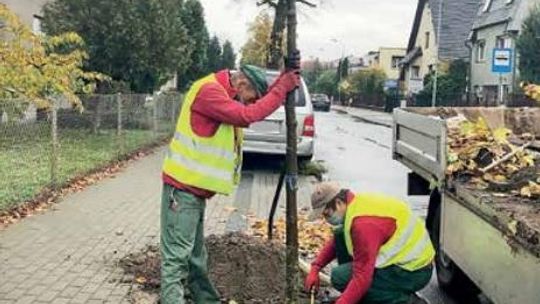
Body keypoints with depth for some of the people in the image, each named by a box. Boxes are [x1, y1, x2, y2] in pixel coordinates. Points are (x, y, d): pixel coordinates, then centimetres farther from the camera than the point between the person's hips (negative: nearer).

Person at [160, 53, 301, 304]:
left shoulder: (225, 93, 13)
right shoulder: (209, 91, -17)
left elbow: (263, 103, 12)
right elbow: (248, 116, -24)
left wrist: (286, 76, 0)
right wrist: (283, 87, -17)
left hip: (195, 188, 10)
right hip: (183, 187, -10)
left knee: (195, 257, 19)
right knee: (175, 257, -7)